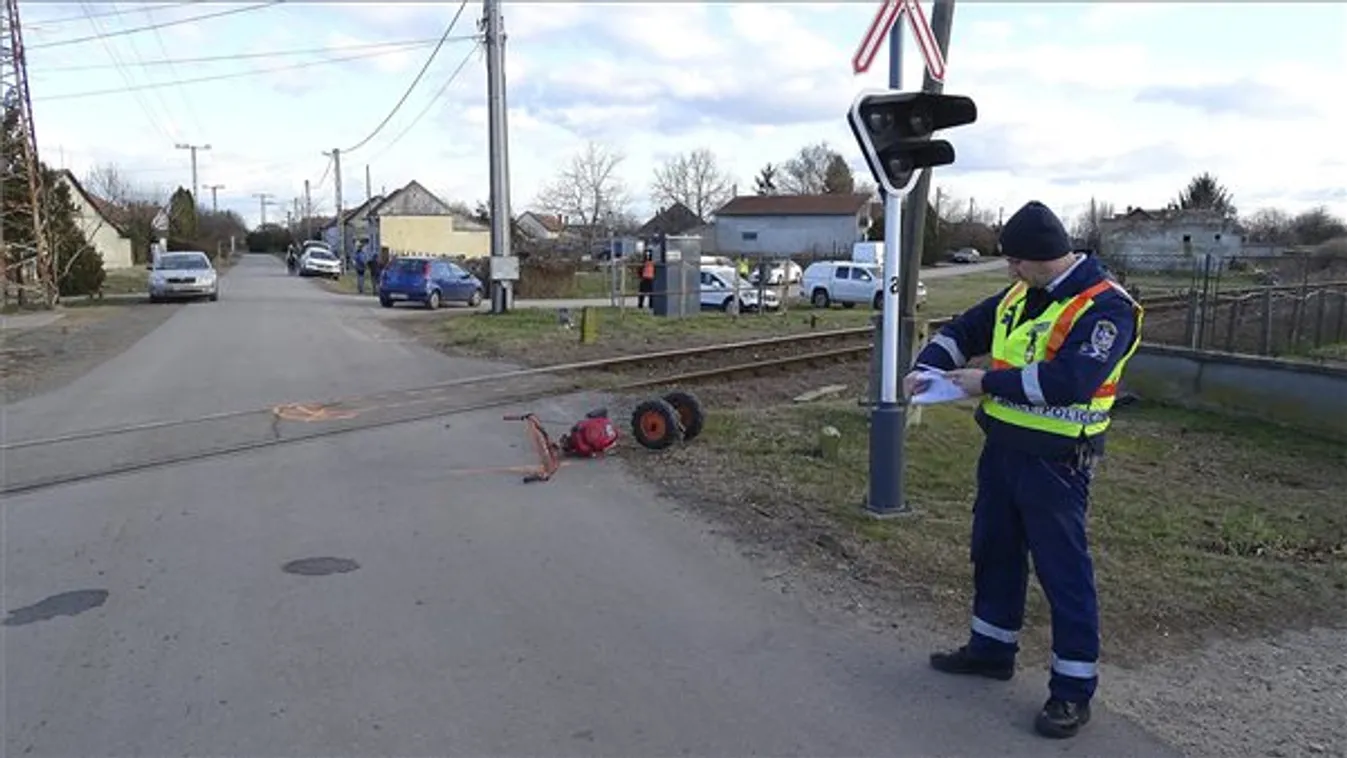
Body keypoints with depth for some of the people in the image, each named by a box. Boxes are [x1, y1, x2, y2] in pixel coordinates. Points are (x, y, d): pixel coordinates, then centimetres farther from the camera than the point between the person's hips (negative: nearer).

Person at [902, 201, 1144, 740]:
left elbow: (1071, 380, -29)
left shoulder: (1105, 307, -17)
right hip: (1002, 448, 8)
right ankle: (990, 649, 37)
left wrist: (988, 383, -22)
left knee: (1063, 571, 1)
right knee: (993, 552, 19)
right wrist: (926, 369, -3)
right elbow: (963, 332, 16)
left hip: (1055, 462, -8)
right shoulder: (1018, 297, 7)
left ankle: (1073, 689, 15)